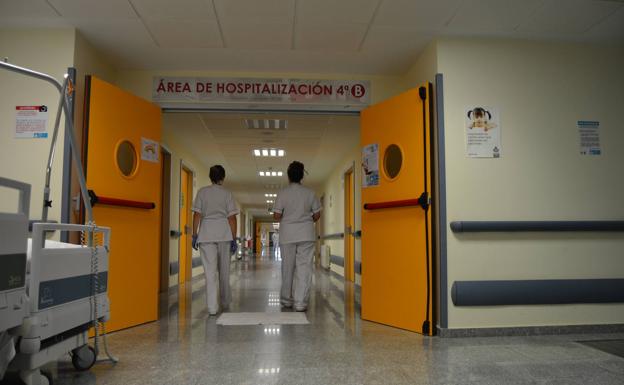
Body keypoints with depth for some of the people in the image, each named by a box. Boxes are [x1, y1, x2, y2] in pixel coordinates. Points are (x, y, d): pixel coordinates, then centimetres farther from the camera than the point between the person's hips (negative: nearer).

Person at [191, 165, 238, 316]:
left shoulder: (202, 192, 4)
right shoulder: (227, 194, 3)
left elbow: (197, 214, 0)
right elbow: (232, 218, 0)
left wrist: (194, 235, 5)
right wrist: (234, 239, 3)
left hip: (206, 233, 0)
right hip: (224, 232, 0)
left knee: (210, 271, -1)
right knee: (224, 270, 13)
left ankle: (212, 307, -6)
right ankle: (225, 302, 26)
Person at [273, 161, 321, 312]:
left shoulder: (282, 193, -4)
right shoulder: (310, 193, 0)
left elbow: (276, 216, -6)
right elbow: (317, 215, 4)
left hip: (287, 235, 0)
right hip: (306, 234, 0)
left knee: (287, 267, 11)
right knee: (304, 267, 1)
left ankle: (286, 299, 23)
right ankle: (301, 302, -3)